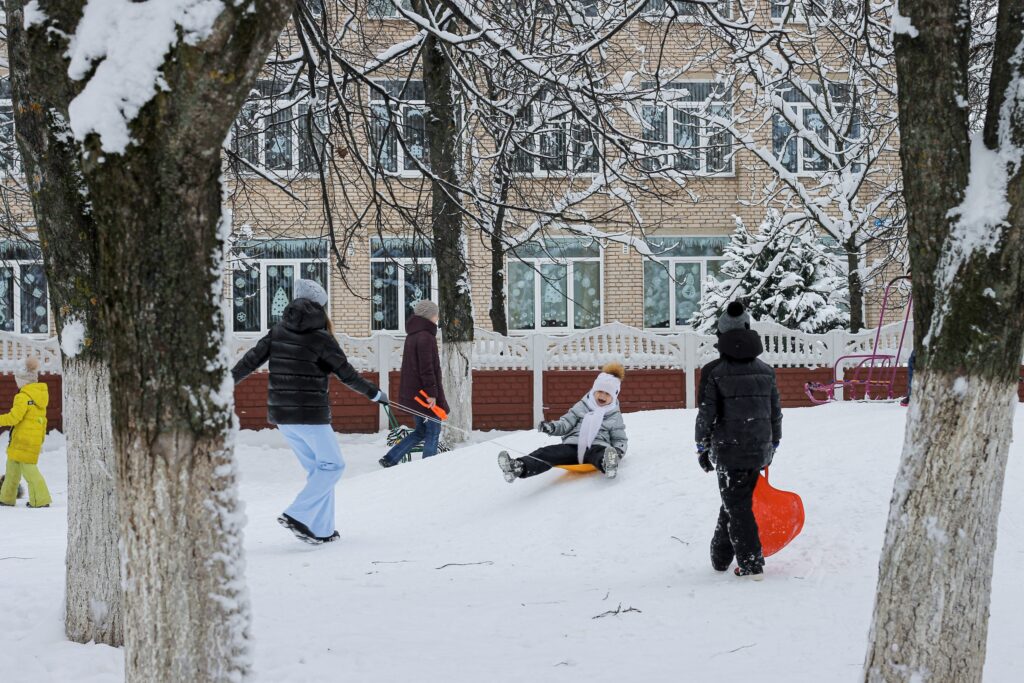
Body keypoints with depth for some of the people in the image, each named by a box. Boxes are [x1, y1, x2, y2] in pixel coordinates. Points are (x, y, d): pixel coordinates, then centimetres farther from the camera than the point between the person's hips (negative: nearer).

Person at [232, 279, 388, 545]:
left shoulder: (278, 332, 4)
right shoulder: (321, 338, -10)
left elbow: (251, 361, 4)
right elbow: (347, 375, -5)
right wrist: (375, 394, 8)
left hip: (280, 414, 6)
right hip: (310, 414, -6)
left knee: (317, 468, 16)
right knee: (332, 465, 6)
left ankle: (321, 530, 13)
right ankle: (297, 516, -8)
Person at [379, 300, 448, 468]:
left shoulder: (412, 335, 15)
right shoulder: (425, 336, -17)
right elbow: (427, 368, -22)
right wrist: (432, 393, -21)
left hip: (413, 393, 10)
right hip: (425, 395, -10)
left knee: (421, 431, 17)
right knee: (433, 431, 1)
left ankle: (390, 459, 12)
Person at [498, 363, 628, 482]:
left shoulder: (615, 417, 18)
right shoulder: (581, 407, 21)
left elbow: (620, 439, 20)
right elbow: (566, 424, 15)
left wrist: (619, 450, -6)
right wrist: (552, 427, -9)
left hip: (596, 447, -2)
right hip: (572, 445, 2)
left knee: (600, 453, -42)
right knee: (548, 453, -29)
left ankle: (608, 464, -79)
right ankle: (519, 467, -55)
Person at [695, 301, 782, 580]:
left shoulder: (713, 372, -9)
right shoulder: (765, 370, 5)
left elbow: (706, 414, -8)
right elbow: (776, 412, 11)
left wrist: (702, 448, 3)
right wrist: (772, 445, 22)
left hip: (729, 452, -5)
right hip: (760, 450, 5)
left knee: (737, 505, 2)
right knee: (735, 502, 17)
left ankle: (752, 564, -3)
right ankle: (721, 556, 26)